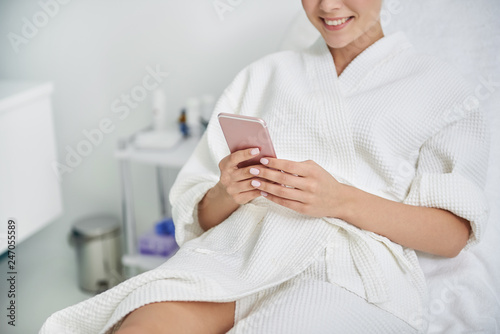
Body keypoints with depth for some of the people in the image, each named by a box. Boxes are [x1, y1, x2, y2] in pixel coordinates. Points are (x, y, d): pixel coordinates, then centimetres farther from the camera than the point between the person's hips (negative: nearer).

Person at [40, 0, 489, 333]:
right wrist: (226, 194, -6)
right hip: (237, 248, 2)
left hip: (351, 273, -1)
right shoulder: (264, 75, 22)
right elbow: (201, 215, 19)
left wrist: (340, 199, -10)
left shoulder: (435, 85, 15)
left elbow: (453, 234, 5)